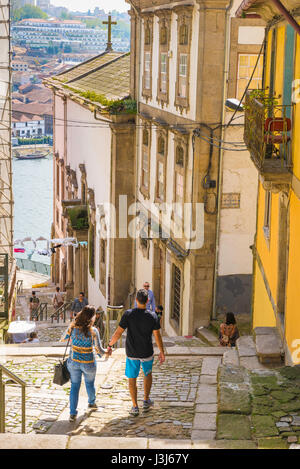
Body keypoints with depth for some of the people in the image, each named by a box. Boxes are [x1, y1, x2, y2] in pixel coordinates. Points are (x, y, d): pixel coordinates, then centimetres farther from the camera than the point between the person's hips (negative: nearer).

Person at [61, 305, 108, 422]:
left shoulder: (73, 327, -13)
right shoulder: (93, 331, -20)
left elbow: (63, 339, 4)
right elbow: (99, 350, -14)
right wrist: (106, 351, 6)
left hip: (74, 362, 2)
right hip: (89, 363, -2)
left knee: (74, 385, 12)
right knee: (90, 383, 24)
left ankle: (72, 413, 7)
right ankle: (92, 402, 49)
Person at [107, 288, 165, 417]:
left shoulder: (128, 314, -14)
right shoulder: (153, 316, -10)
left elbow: (118, 333, -12)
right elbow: (157, 336, -5)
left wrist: (110, 345, 2)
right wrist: (162, 352, 7)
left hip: (132, 353, -1)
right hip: (147, 353, 1)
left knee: (132, 379, 12)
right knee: (148, 374, 26)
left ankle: (135, 407, 13)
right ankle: (146, 401, 28)